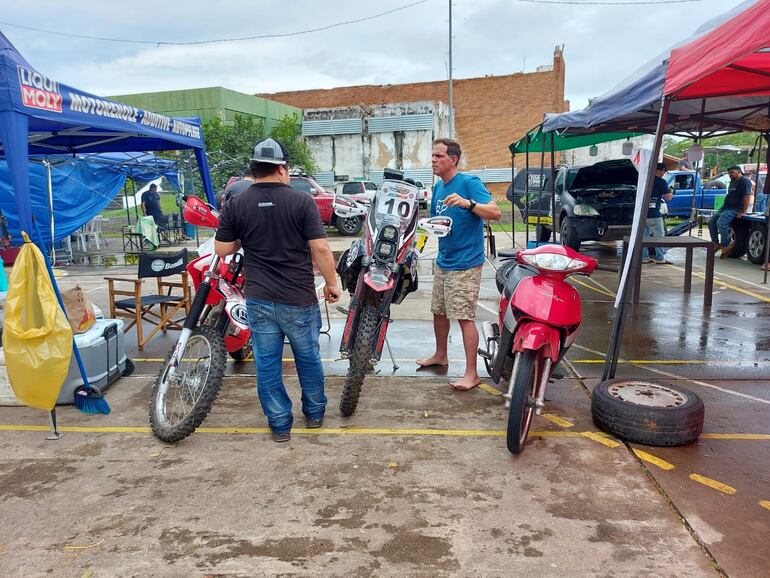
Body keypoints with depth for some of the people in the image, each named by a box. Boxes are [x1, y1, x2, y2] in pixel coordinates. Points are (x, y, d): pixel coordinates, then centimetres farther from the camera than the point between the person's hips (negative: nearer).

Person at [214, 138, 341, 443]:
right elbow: (320, 249, -13)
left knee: (267, 363, 11)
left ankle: (280, 425, 20)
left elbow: (222, 249, 2)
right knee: (308, 357, 17)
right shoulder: (301, 201, -10)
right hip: (299, 300, -1)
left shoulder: (235, 205, -2)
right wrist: (331, 283, 0)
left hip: (259, 300, 1)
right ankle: (314, 414, 33)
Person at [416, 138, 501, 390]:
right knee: (439, 311, 18)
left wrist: (467, 203, -37)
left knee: (465, 318, -7)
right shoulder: (438, 187, 12)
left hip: (465, 263, -8)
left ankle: (471, 373, 1)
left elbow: (495, 212, -22)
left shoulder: (469, 182, -13)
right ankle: (440, 355, 38)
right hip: (443, 261, 9)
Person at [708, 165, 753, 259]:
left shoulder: (744, 181, -10)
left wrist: (743, 212, -22)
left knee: (720, 223, -27)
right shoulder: (732, 182, 21)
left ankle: (726, 246, -19)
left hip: (735, 209, -10)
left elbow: (747, 197, -18)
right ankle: (716, 243, 10)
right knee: (711, 222, 3)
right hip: (725, 208, 10)